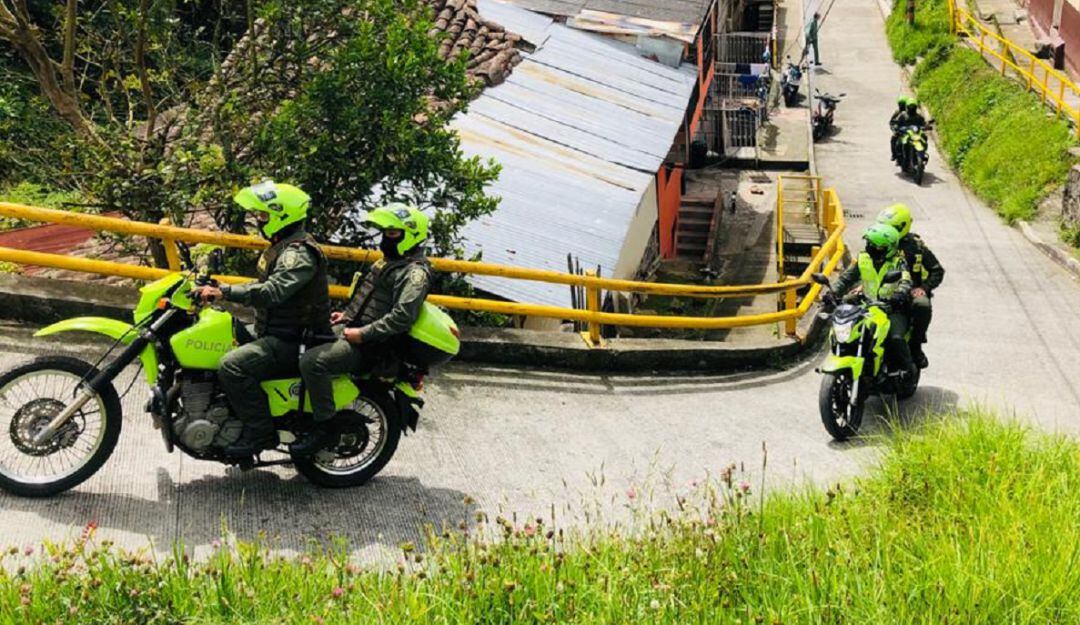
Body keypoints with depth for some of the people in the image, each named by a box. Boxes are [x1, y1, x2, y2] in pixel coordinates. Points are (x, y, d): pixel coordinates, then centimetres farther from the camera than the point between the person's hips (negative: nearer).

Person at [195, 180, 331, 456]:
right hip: (272, 332, 11)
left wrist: (224, 292, -33)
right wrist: (220, 290, 15)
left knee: (232, 365, -28)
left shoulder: (298, 254, -19)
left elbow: (272, 292, -32)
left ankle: (261, 433, -21)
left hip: (289, 340, -11)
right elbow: (264, 284, 25)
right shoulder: (283, 247, 17)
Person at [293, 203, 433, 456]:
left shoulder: (415, 273, -15)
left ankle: (324, 426, -15)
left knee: (312, 361, -27)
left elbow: (402, 317, -26)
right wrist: (348, 314, 16)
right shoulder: (389, 262, 17)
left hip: (372, 348, -11)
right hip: (357, 333, 11)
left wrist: (363, 334, -24)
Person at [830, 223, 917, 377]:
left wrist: (900, 294, -46)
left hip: (893, 309, -5)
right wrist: (833, 293, -7)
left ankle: (909, 368, -8)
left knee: (896, 338, -29)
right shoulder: (863, 259, 7)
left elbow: (905, 281, -23)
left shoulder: (898, 263, -6)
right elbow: (846, 278, 10)